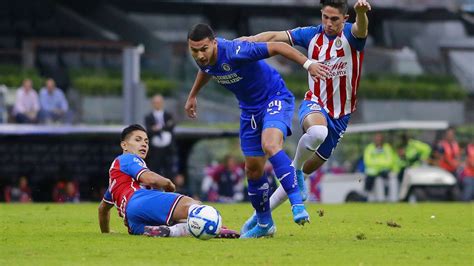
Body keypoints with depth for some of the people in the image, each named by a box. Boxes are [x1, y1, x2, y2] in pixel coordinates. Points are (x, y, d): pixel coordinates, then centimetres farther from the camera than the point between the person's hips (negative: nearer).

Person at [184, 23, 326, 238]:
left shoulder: (234, 51, -31)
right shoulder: (203, 59, -9)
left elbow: (277, 47, -27)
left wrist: (308, 64, -33)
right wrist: (192, 96, 30)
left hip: (275, 98, -8)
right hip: (250, 108, 8)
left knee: (270, 146, -34)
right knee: (253, 169, 9)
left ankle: (297, 204, -35)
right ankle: (264, 224, 26)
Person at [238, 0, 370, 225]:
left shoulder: (350, 36, -10)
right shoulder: (312, 35, -2)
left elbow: (361, 30, -33)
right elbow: (276, 37, -1)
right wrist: (250, 39, -19)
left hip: (340, 115, 1)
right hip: (315, 103, -1)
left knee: (308, 169, 6)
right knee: (317, 131, -40)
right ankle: (295, 168, -13)